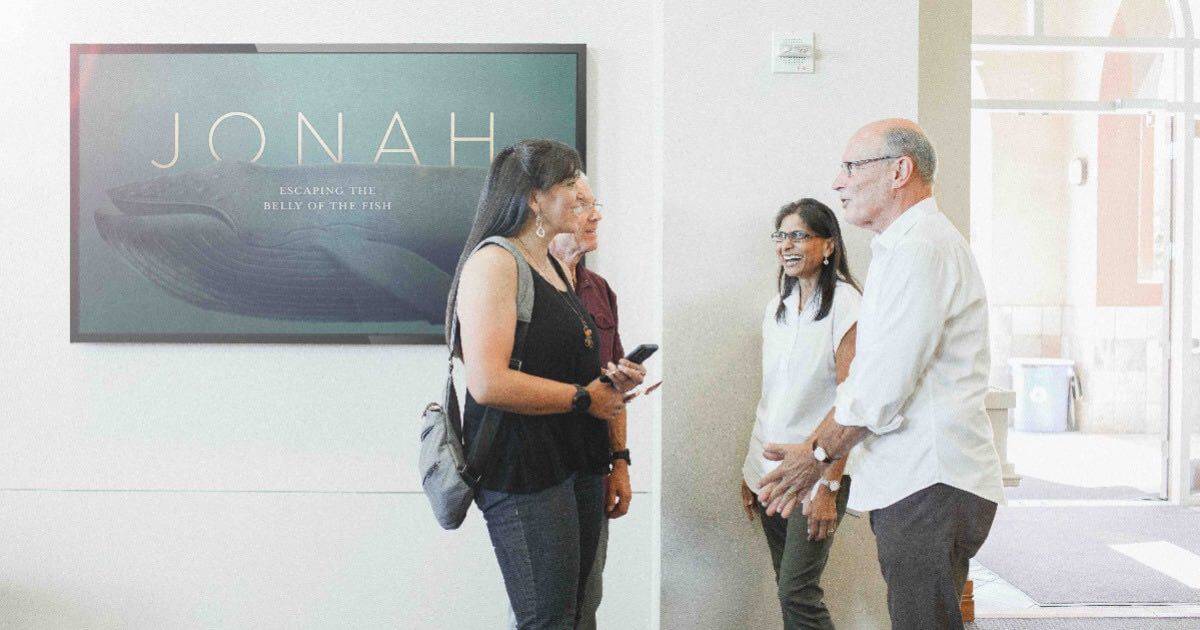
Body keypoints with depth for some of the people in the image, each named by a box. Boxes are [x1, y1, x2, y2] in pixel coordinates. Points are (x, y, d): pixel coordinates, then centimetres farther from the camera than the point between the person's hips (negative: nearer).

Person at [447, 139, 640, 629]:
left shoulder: (553, 265, 17)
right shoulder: (494, 262, -12)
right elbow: (488, 383, -24)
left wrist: (608, 381, 9)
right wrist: (584, 398, -14)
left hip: (577, 462, 9)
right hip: (523, 470, -9)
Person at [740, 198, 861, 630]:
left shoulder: (846, 305, -11)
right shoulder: (777, 306, 11)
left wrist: (829, 487, -20)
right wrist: (749, 469, 12)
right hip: (769, 467, 7)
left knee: (797, 591, -9)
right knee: (788, 588, 10)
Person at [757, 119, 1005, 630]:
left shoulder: (921, 248, -14)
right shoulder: (900, 249, 21)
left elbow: (883, 387, -18)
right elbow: (863, 377, 21)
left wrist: (819, 454, -4)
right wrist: (816, 448, 14)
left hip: (931, 486, -10)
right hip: (910, 483, 10)